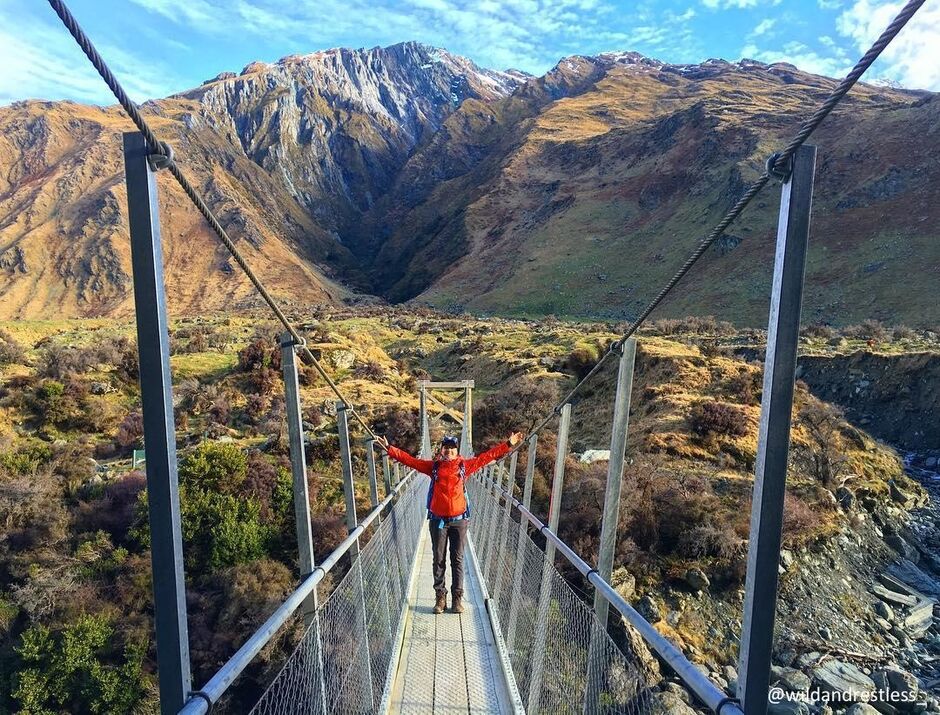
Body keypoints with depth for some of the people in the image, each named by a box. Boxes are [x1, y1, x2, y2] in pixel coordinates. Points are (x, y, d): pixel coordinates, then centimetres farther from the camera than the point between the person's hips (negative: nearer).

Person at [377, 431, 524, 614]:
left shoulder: (465, 465, 2)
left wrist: (508, 445, -2)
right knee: (438, 560, 9)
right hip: (437, 520, 1)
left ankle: (457, 597, 18)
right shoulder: (433, 466, 3)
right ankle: (440, 597, 22)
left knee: (458, 560, 7)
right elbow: (410, 460, 2)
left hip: (459, 520, 0)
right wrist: (389, 448, -3)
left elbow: (487, 456, 1)